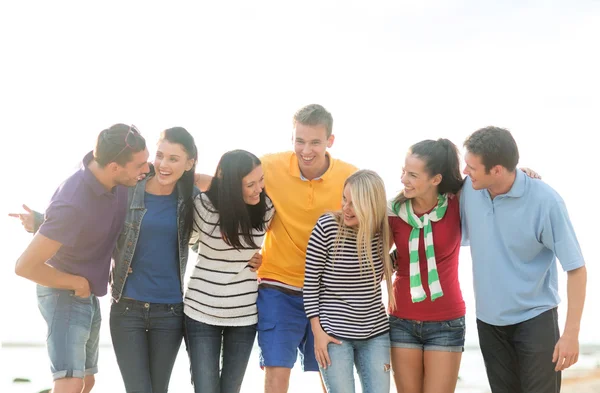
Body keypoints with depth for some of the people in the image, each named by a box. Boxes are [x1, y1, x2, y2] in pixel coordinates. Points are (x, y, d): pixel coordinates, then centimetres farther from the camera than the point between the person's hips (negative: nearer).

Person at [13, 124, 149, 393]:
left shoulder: (115, 180, -12)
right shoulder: (73, 205, -33)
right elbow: (25, 266, -27)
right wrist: (77, 283, -15)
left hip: (88, 295, 8)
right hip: (65, 294, -8)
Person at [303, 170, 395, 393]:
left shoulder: (382, 231, -1)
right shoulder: (327, 226, -12)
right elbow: (310, 282, -7)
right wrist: (317, 330, -9)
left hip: (376, 333, 4)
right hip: (334, 333, -4)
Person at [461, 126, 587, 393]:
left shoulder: (544, 201, -20)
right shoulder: (468, 190, -8)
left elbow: (575, 268, -15)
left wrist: (571, 333, -18)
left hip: (534, 319, -4)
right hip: (488, 319, 4)